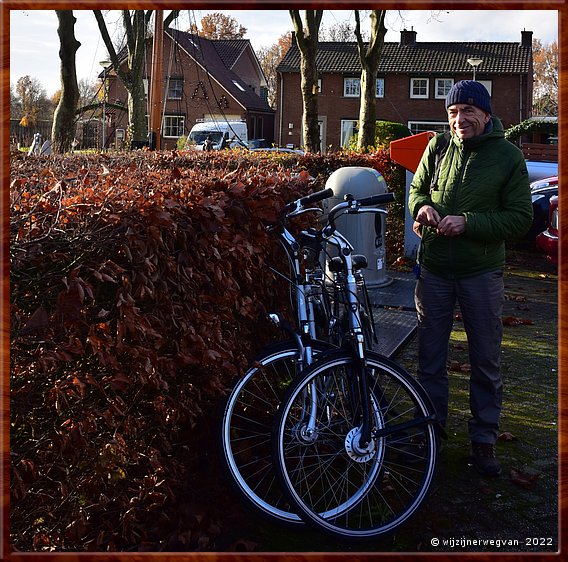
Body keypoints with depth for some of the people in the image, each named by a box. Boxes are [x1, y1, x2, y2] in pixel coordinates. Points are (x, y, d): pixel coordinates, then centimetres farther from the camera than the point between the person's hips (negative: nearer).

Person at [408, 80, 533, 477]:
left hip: (482, 273, -2)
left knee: (486, 362, 8)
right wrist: (422, 206, -10)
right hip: (434, 269, 3)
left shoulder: (508, 156, -7)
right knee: (431, 358, 12)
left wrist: (468, 222, -21)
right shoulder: (439, 146, 1)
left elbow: (521, 219, -9)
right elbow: (417, 188, 14)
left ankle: (484, 439, 23)